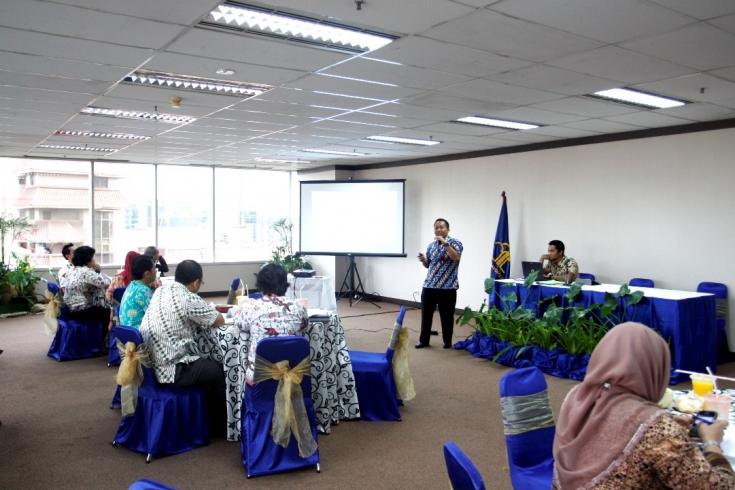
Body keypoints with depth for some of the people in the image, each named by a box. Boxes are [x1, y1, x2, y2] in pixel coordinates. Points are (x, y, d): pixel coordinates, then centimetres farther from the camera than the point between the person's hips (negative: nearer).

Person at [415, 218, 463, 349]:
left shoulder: (455, 243, -3)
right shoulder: (431, 246, 12)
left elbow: (456, 258, -21)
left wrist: (445, 243, -23)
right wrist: (423, 260, -2)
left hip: (448, 287, -4)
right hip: (429, 285, 5)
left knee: (446, 315, 4)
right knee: (426, 314, 6)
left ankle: (447, 341, 19)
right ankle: (423, 340, 17)